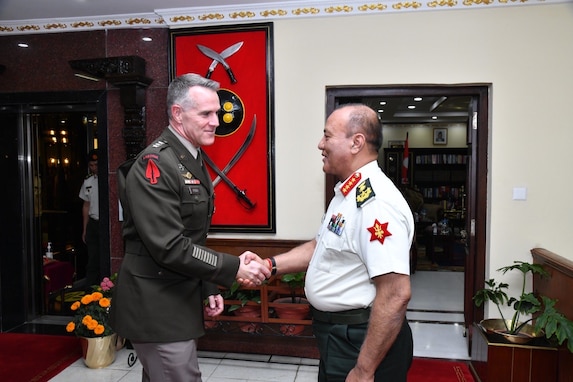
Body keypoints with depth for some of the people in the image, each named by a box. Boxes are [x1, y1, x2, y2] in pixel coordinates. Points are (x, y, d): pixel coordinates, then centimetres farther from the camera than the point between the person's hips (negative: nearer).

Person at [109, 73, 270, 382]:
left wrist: (209, 287, 11)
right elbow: (170, 247, -26)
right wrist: (234, 268, -21)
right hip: (156, 306, -9)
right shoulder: (154, 165, -20)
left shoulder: (193, 161, 10)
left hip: (178, 299, 9)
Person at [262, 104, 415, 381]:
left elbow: (396, 294, -29)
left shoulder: (376, 202, -27)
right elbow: (322, 247, 15)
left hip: (363, 342, -10)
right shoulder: (347, 193, 6)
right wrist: (270, 265, 2)